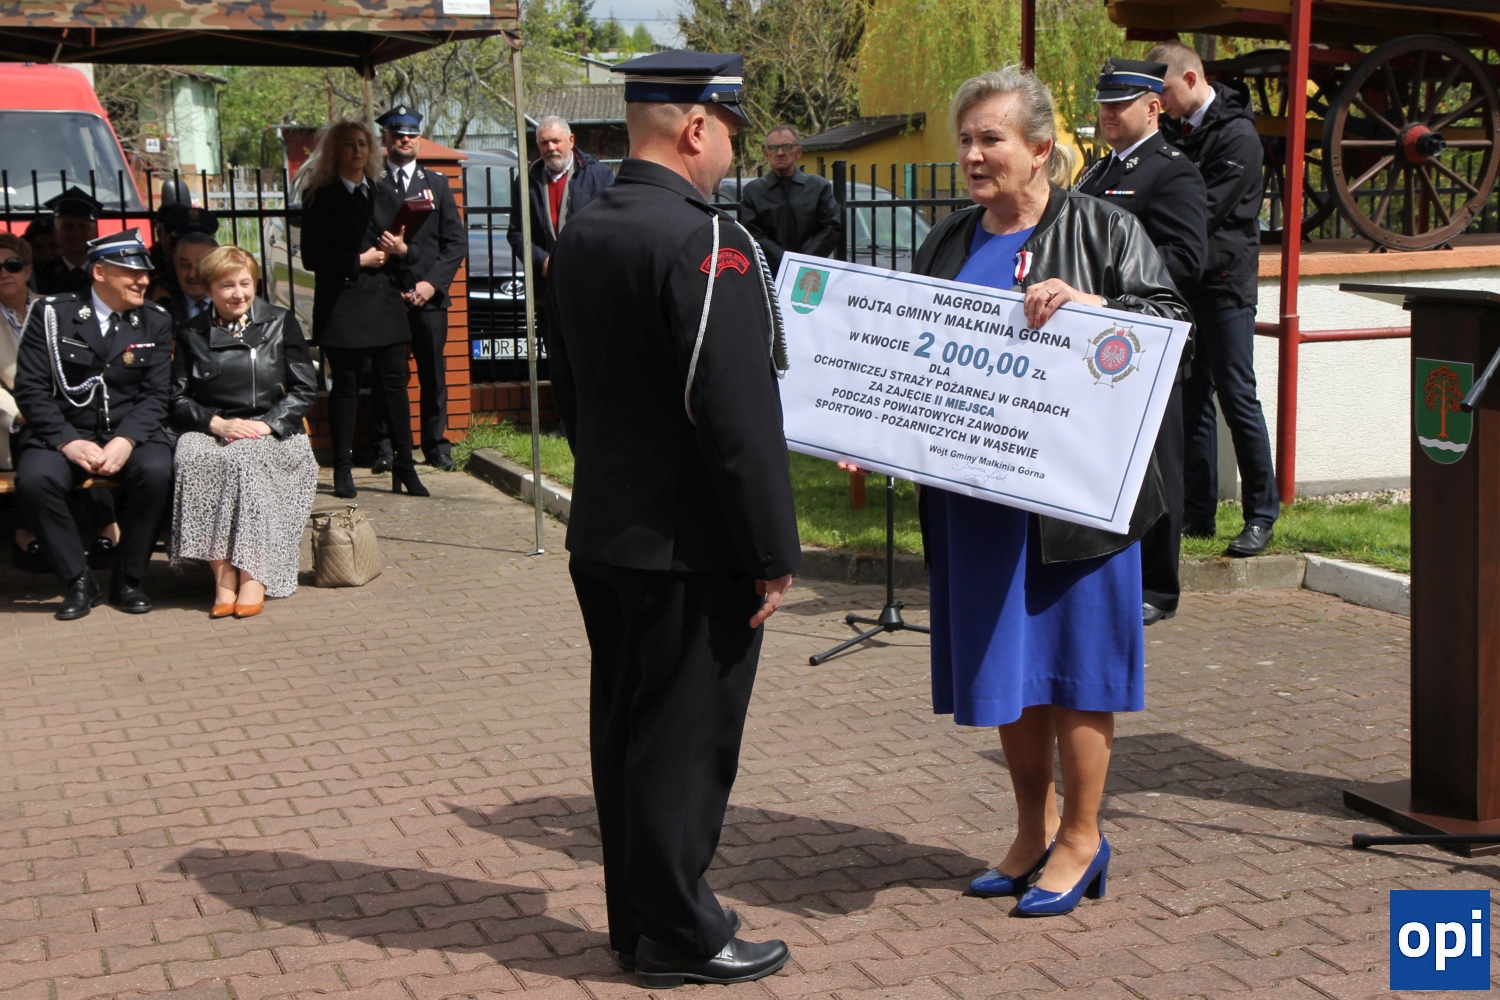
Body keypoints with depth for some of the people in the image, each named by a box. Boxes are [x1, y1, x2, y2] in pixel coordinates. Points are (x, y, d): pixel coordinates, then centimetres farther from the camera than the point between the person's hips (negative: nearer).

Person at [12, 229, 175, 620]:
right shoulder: (52, 313, 0)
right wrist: (68, 442, -19)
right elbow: (31, 388, -5)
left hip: (131, 432, 1)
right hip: (64, 432, -1)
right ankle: (80, 581, -13)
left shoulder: (156, 321, 7)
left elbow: (155, 394, 1)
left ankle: (128, 579, -12)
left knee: (158, 471, -31)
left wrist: (125, 441, -18)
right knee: (34, 479, -31)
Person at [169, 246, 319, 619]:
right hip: (212, 433, 1)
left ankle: (253, 576, -36)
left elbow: (305, 387, 5)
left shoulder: (280, 323, 10)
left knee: (244, 459, -36)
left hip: (272, 434, -1)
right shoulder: (191, 334, 13)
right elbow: (179, 399, 7)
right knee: (192, 457, -33)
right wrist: (216, 423, -12)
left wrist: (267, 423, -10)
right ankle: (223, 575, -35)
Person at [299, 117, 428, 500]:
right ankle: (343, 471, 8)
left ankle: (405, 468, 6)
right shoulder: (319, 198, 2)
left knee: (394, 384, 1)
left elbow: (414, 250, 16)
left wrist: (402, 250, -6)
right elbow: (312, 257, -5)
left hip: (386, 303, 3)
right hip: (342, 306, -3)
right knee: (345, 386, 1)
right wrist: (359, 261, -13)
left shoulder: (386, 195, 16)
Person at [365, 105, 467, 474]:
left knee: (434, 374, 4)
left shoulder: (437, 183, 13)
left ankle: (436, 445, 13)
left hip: (429, 296, 2)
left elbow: (456, 240, 8)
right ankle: (383, 448, 7)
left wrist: (432, 282, -4)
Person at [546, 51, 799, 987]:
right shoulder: (705, 240, -19)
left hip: (604, 534, 9)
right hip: (692, 546, -9)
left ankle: (638, 914, 29)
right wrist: (774, 550, -16)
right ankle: (679, 935, 14)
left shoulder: (581, 235, 9)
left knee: (625, 732, 16)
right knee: (687, 740, 3)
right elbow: (738, 410, -22)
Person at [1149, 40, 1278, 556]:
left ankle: (1261, 515, 6)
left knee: (1237, 398, -4)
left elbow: (1205, 213, -18)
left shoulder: (1237, 135, -12)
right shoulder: (1173, 130, 12)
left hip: (1225, 284, -7)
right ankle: (1197, 513, 15)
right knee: (1191, 400, 9)